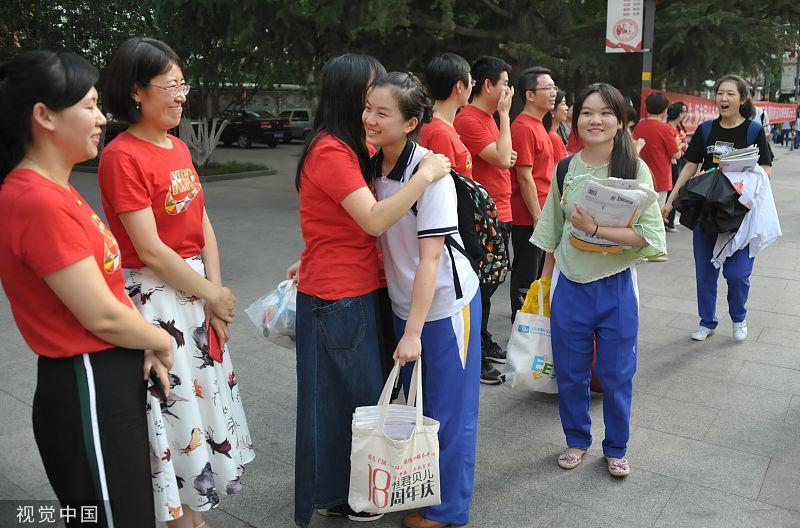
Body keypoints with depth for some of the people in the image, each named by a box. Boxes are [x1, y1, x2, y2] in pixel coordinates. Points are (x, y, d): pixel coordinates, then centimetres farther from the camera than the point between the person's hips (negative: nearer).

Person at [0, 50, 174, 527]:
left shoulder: (54, 190, 9)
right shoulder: (38, 202, -22)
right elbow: (103, 316, -21)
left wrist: (143, 344, -1)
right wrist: (162, 342, -4)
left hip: (112, 382, 9)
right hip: (87, 394, -9)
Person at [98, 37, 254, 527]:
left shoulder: (179, 147, 9)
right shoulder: (123, 156, -16)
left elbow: (204, 225, 6)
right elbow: (149, 250, -19)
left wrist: (215, 291, -4)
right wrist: (212, 295, -11)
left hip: (198, 291, 8)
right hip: (156, 296, -8)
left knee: (207, 392, 17)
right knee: (177, 406, 4)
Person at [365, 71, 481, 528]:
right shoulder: (375, 166, 0)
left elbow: (430, 255, -23)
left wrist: (413, 331, -23)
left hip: (445, 304, -7)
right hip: (404, 304, 7)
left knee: (448, 411, 7)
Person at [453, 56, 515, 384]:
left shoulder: (488, 119, 16)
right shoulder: (469, 120, -15)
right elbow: (501, 158, -22)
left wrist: (506, 156, 5)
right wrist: (505, 114, -14)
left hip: (499, 215, 10)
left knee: (489, 283, 18)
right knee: (482, 287, -3)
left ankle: (483, 343, 32)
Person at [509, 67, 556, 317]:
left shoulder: (537, 125, 14)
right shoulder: (524, 128, -17)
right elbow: (524, 177, -20)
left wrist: (544, 213, 19)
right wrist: (538, 217, -19)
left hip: (539, 214, 10)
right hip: (529, 216, -10)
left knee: (538, 271, 19)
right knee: (526, 277, 2)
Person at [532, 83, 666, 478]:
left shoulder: (635, 170, -8)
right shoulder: (565, 169, 2)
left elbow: (647, 235, -14)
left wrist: (594, 228, -25)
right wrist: (545, 279, 12)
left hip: (616, 286, -2)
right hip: (569, 284, 3)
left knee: (616, 375, 10)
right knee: (569, 372, 12)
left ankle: (616, 448, 32)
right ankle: (577, 440, 35)